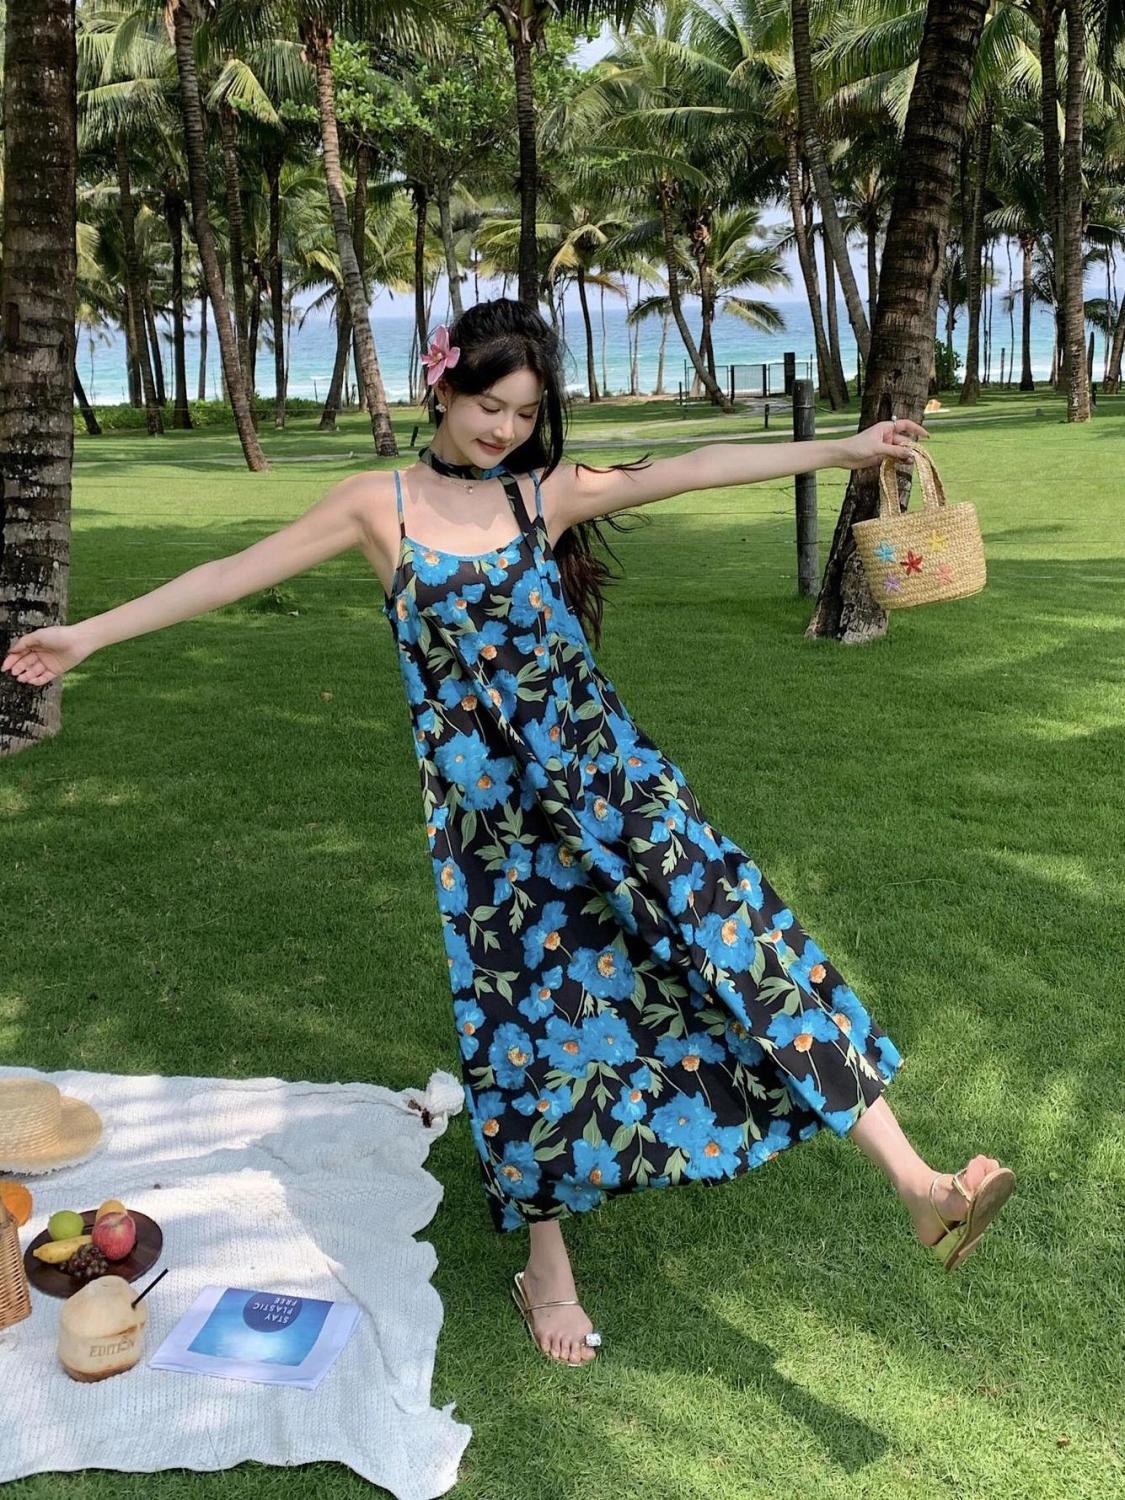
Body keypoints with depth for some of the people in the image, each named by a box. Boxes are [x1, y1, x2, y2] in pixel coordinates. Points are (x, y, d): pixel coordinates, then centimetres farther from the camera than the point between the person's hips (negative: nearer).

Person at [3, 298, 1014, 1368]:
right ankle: (546, 1267, 27)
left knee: (728, 924, -15)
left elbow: (692, 470, -2)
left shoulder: (546, 492, 6)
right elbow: (233, 573, 5)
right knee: (522, 1018, 7)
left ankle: (914, 1182, -13)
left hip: (599, 774, 1)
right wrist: (90, 633, 6)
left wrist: (839, 447, -8)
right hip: (480, 809, 0)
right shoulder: (381, 505, 3)